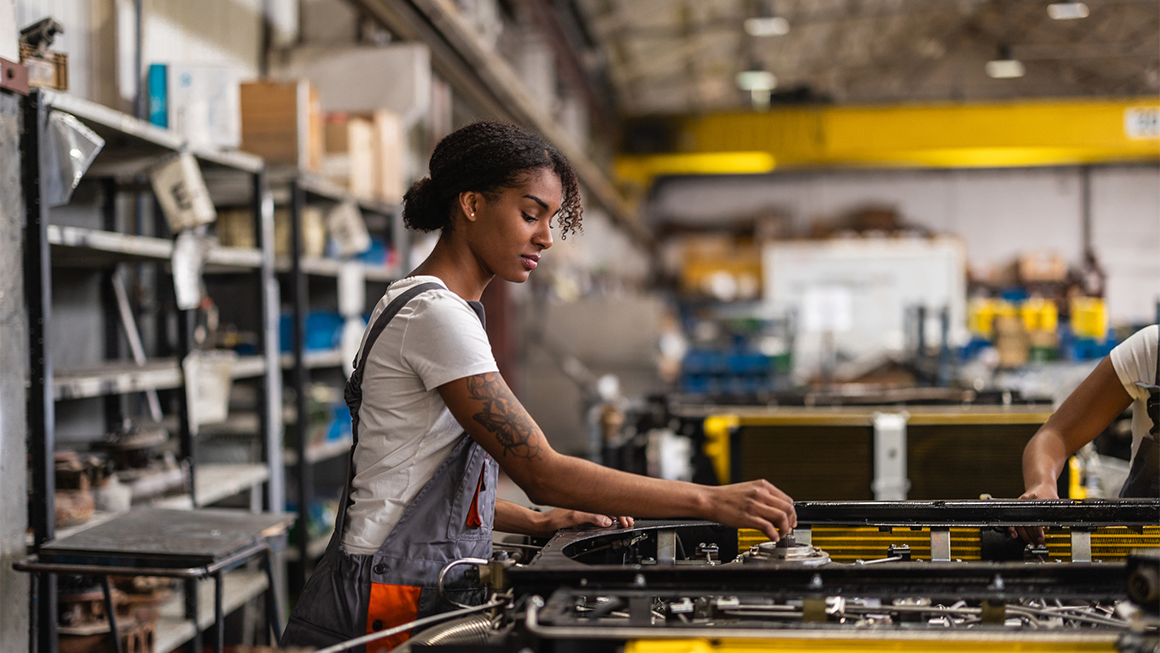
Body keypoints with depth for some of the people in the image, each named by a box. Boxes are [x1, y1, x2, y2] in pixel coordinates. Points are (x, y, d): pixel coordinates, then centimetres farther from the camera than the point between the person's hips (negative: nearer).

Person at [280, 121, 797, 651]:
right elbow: (541, 471, -22)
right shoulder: (435, 314, -16)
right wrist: (710, 501, -22)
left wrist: (536, 522, 10)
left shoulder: (425, 307, 14)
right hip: (391, 607, -9)